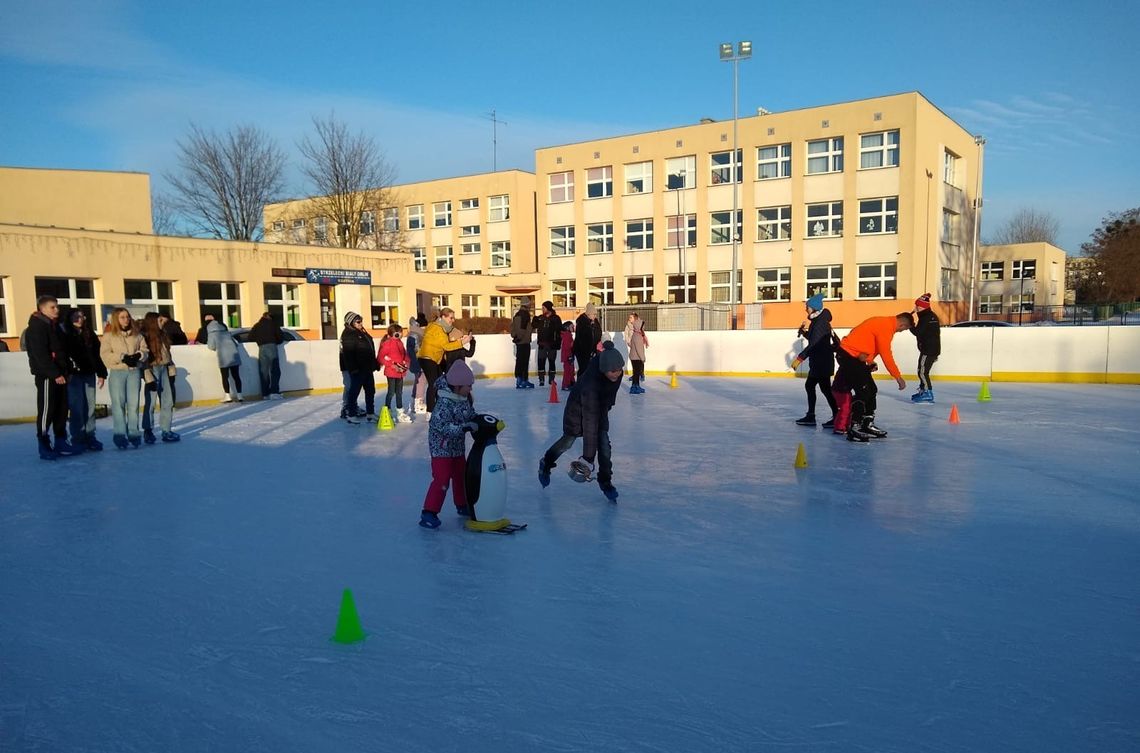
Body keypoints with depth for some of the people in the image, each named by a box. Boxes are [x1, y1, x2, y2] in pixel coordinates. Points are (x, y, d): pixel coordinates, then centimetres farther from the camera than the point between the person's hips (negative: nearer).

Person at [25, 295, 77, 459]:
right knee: (46, 410, -6)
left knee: (61, 409, 10)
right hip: (46, 376, -9)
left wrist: (66, 371, 12)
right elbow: (41, 355, -19)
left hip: (59, 374, 9)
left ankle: (61, 443, 17)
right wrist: (55, 374, -22)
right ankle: (44, 446, 0)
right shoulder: (36, 328, -10)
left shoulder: (54, 327, 18)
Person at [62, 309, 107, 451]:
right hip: (74, 376, -4)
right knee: (77, 408, -5)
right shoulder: (66, 335, 1)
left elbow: (96, 355, 17)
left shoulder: (90, 334, 15)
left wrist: (101, 373, 14)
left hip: (89, 375, 4)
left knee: (90, 407, 4)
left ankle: (90, 437, 10)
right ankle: (78, 439, -1)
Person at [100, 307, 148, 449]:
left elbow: (145, 350, 13)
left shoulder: (136, 334, 13)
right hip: (117, 372, -3)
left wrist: (138, 355, -8)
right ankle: (120, 434, 0)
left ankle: (133, 432, 7)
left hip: (134, 371, 3)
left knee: (133, 403, 2)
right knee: (118, 403, -4)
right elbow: (104, 354, -6)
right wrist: (122, 357, -16)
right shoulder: (109, 335, 2)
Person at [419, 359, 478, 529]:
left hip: (457, 446, 9)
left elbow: (471, 416, 15)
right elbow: (443, 426, -32)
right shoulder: (445, 403, -27)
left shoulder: (466, 399, 1)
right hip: (441, 447, -9)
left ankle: (462, 505, 38)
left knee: (461, 475, 19)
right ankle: (429, 512, -5)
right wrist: (464, 427, -36)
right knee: (442, 479, -13)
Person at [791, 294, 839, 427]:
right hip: (818, 361, 11)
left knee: (825, 388, -8)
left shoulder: (821, 323, -19)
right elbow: (812, 339, 21)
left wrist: (799, 358, -22)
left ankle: (837, 417, -4)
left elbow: (813, 344, -24)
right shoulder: (816, 321, 12)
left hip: (823, 361, -11)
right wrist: (804, 331, 4)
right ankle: (810, 416, 23)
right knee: (809, 385, 16)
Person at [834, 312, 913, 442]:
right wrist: (898, 377, -12)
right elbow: (886, 356, -19)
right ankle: (853, 429, -10)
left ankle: (867, 424, 20)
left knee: (871, 389, 12)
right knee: (863, 391, -13)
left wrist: (869, 362, 3)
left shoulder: (885, 323, 13)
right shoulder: (885, 327, -18)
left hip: (856, 356, 10)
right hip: (849, 355, -10)